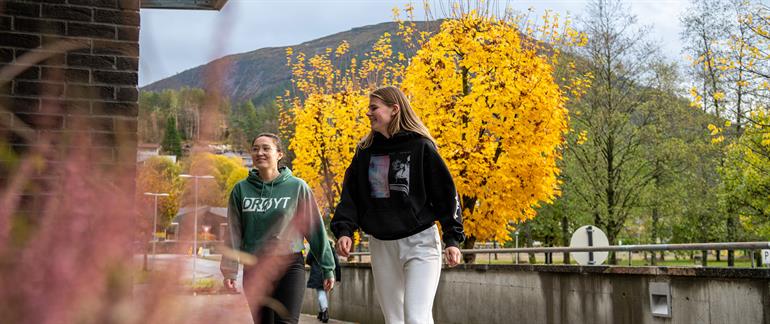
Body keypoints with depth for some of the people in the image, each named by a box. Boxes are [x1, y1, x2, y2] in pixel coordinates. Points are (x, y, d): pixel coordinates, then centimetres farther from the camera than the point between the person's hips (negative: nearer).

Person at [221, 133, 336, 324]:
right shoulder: (241, 189, 5)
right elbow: (234, 234, 5)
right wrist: (229, 270, -3)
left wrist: (328, 268, 2)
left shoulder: (297, 187, -1)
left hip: (289, 266, -2)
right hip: (254, 269, 2)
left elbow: (315, 229, 1)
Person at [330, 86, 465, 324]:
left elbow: (446, 193, -5)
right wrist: (344, 230, -8)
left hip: (420, 242, -5)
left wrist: (452, 238, -11)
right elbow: (350, 195, 7)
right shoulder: (365, 150, 8)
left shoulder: (420, 146, -6)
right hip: (381, 245, 5)